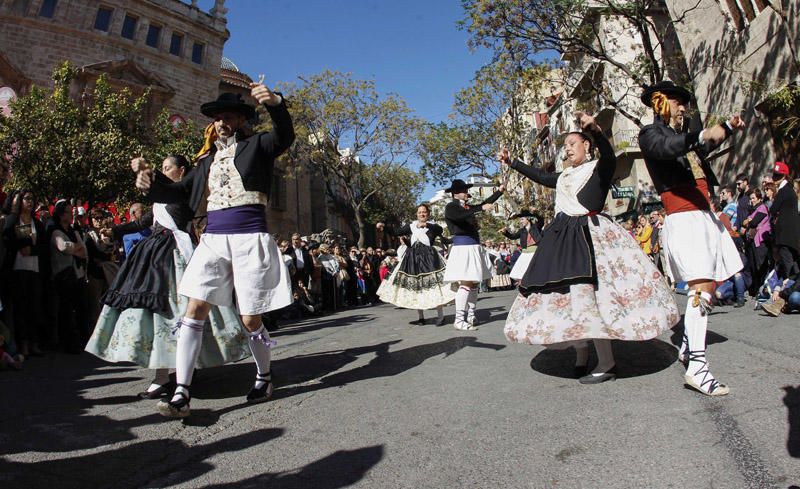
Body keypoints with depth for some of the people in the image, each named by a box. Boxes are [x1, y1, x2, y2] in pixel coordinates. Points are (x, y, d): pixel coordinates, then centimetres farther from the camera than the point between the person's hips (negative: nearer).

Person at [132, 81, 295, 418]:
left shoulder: (256, 145, 6)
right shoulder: (209, 158, 20)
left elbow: (284, 138, -15)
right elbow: (182, 192, 16)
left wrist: (276, 104, -34)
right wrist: (151, 183, -4)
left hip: (249, 238, -5)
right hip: (213, 239, 5)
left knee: (250, 319, 1)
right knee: (194, 310, -8)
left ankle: (264, 378, 25)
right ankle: (181, 395, -6)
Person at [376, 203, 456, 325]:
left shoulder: (432, 226, 5)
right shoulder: (411, 225, 14)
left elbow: (440, 230, -16)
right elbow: (396, 232, 10)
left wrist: (426, 225, -30)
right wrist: (384, 227, -5)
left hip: (428, 257, -4)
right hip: (413, 258, 4)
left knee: (434, 285, -9)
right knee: (415, 286, 6)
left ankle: (440, 316, -1)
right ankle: (421, 317, 15)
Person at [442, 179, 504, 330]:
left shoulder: (467, 207, 19)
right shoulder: (451, 207, -4)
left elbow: (485, 204, 27)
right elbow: (462, 215, -24)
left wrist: (499, 191, 25)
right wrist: (481, 208, -29)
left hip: (474, 246, 8)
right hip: (463, 246, -8)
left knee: (474, 283, 8)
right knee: (465, 283, -15)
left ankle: (470, 316, 15)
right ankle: (459, 320, -15)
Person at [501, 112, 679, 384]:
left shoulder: (600, 168, 3)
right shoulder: (565, 176, 22)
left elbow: (609, 156, -19)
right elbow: (541, 176, 35)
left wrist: (595, 129, -35)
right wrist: (512, 163, 37)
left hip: (590, 234, -7)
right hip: (563, 237, 7)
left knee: (587, 292, -16)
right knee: (566, 295, 6)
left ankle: (607, 364, -9)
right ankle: (581, 355, 18)